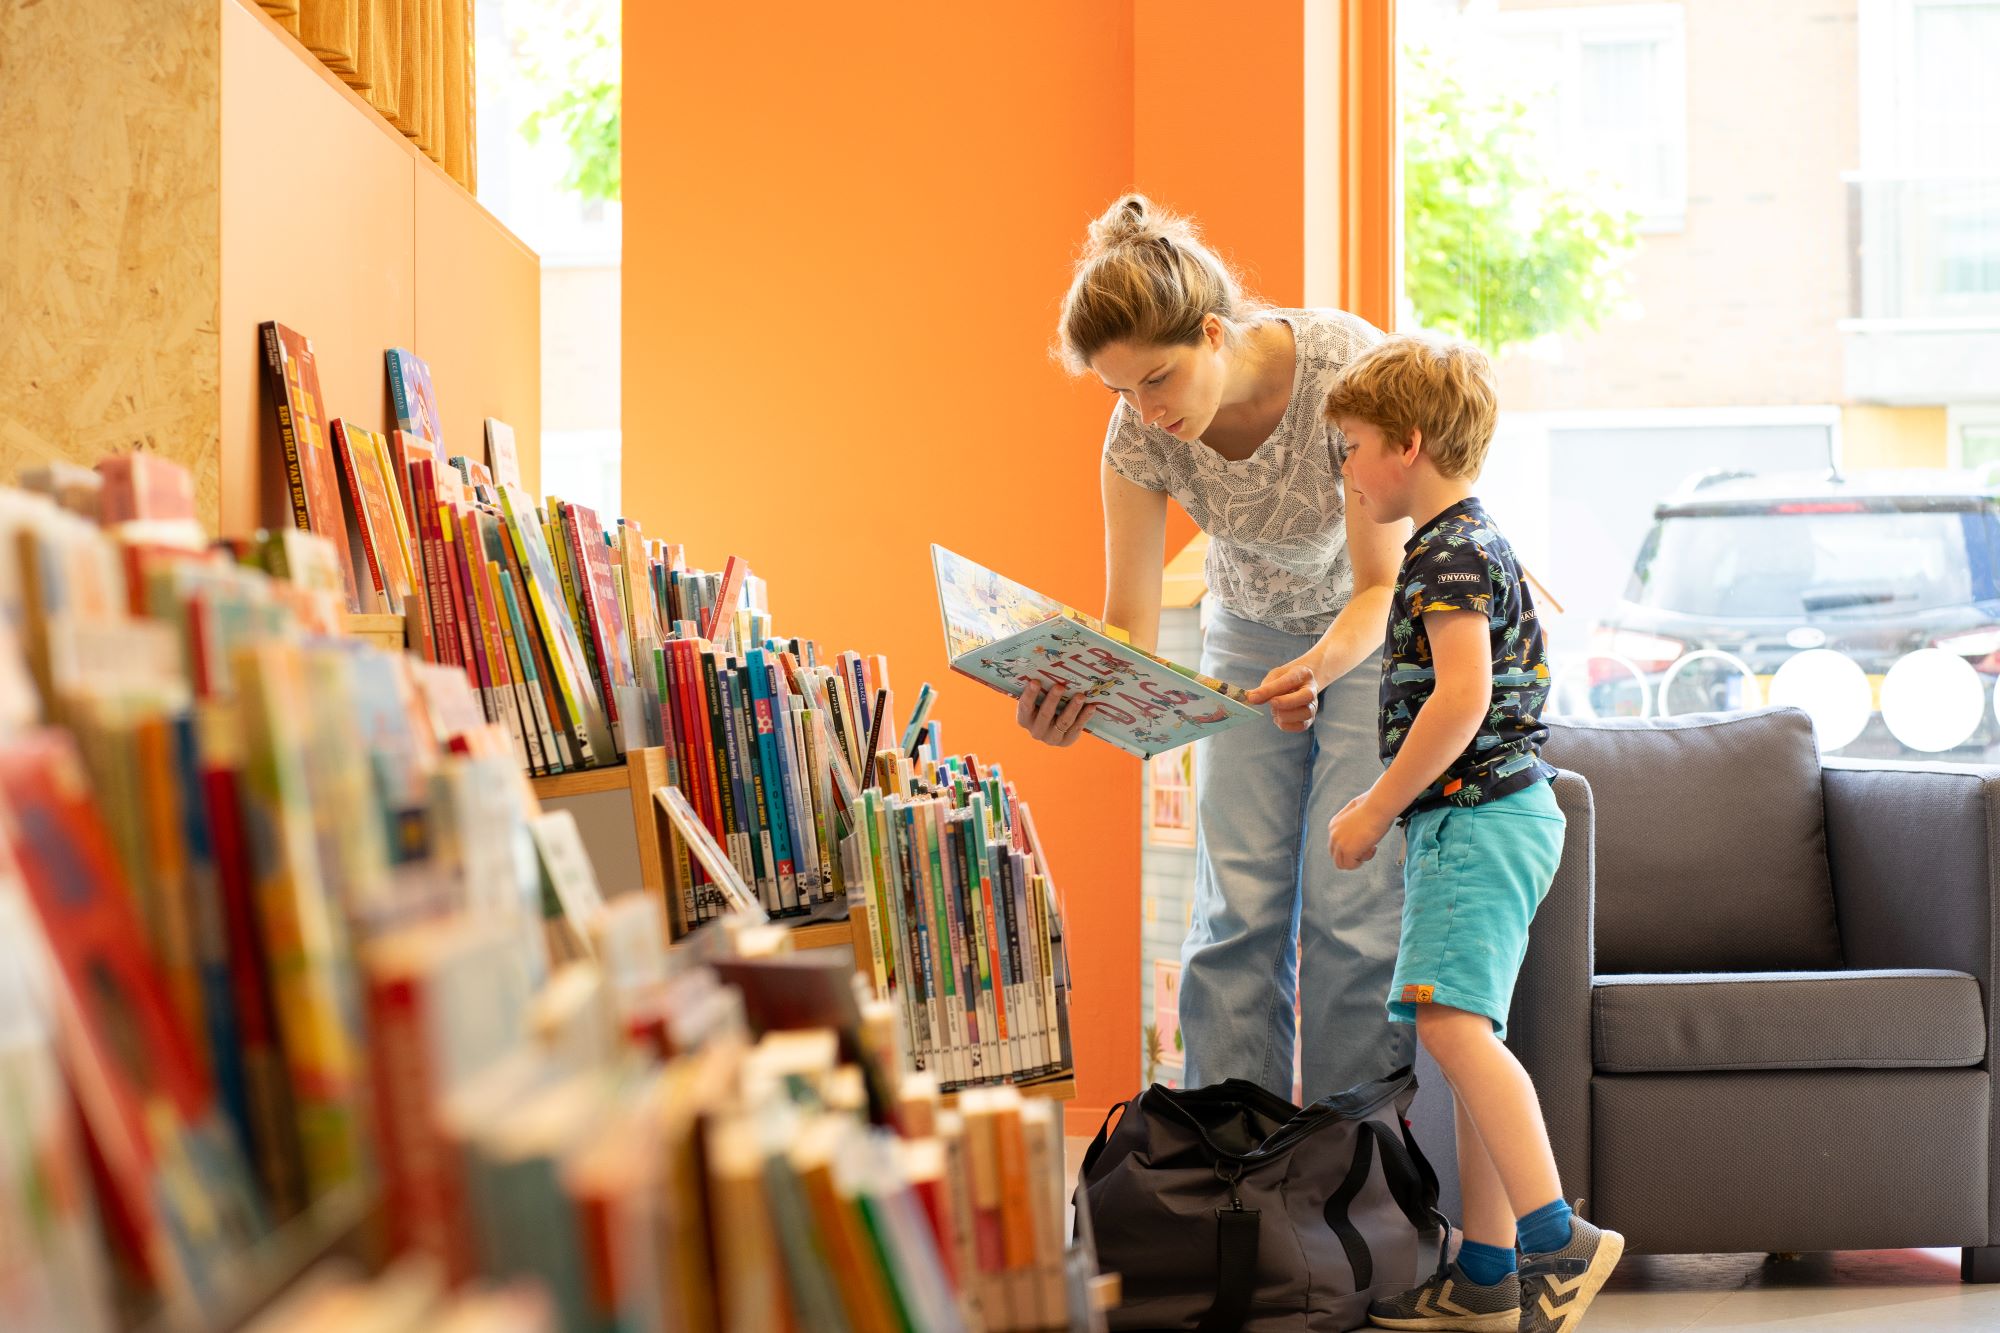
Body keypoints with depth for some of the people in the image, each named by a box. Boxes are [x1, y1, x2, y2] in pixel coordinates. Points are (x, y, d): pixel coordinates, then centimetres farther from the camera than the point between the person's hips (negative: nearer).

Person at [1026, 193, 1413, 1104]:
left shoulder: (1345, 366, -33)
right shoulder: (1140, 433, -23)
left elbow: (1382, 585, -28)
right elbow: (1129, 624, -19)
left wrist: (1318, 668, -47)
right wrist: (1072, 697, -41)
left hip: (1379, 631, -3)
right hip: (1251, 634, 3)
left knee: (1352, 904, -10)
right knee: (1236, 907, -3)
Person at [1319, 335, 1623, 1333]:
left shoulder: (1453, 553, -12)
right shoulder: (1465, 547, 21)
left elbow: (1462, 699, -21)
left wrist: (1375, 810, -15)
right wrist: (1389, 809, 26)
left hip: (1478, 816, -11)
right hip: (1468, 823, 11)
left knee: (1451, 1021, -22)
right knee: (1466, 1036, 9)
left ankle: (1559, 1239, -23)